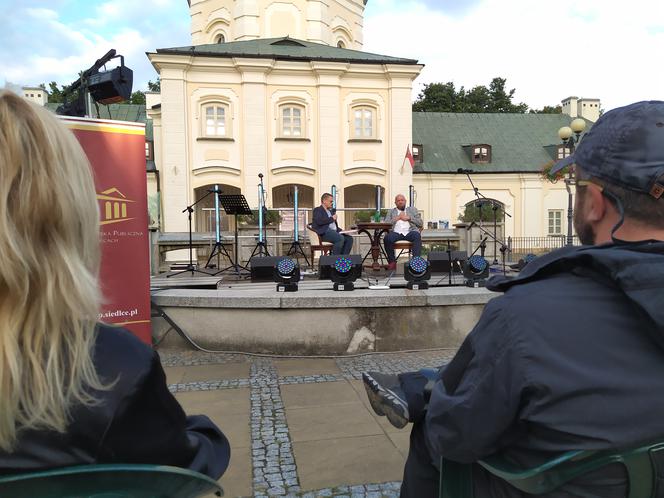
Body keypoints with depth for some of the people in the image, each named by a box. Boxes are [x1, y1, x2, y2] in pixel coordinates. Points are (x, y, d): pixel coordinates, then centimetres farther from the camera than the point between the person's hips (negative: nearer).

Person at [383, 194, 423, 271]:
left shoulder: (412, 210, 24)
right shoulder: (391, 211, 24)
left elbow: (420, 223, 13)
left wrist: (409, 218, 2)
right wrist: (397, 218, 1)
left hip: (410, 232, 0)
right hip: (396, 232, 0)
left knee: (417, 236, -35)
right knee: (387, 238, -32)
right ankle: (392, 261, -18)